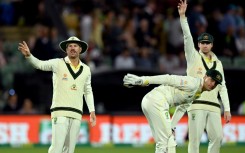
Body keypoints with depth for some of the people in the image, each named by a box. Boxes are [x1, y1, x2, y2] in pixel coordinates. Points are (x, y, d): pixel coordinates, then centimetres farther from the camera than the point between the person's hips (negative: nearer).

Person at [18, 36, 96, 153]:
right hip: (60, 112, -4)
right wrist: (28, 55, -32)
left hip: (76, 115, 4)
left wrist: (92, 111, 14)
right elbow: (40, 64, -12)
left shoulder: (86, 69, 13)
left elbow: (88, 91, 20)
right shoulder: (58, 63, 1)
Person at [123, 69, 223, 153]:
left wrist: (172, 126, 12)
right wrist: (145, 80, -23)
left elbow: (181, 109, 22)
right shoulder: (193, 83, -10)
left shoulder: (198, 93, 20)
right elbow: (170, 79, -16)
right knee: (165, 140, -9)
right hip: (156, 100, -10)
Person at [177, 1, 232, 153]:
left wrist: (227, 109, 7)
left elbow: (222, 87, 16)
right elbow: (187, 37, -5)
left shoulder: (218, 63, 18)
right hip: (197, 104, -4)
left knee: (217, 137, -3)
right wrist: (183, 16, -17)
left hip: (213, 106, 4)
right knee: (195, 138, -9)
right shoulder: (193, 57, 9)